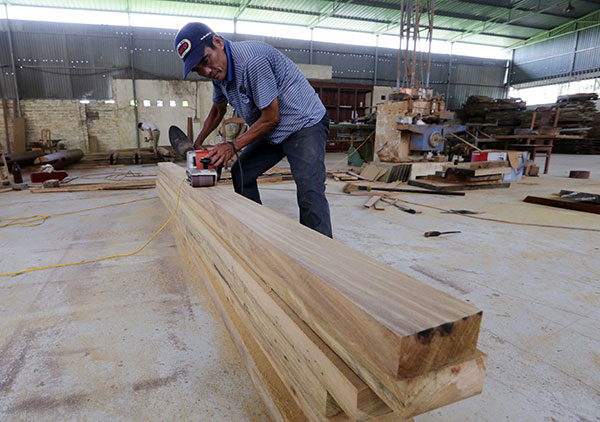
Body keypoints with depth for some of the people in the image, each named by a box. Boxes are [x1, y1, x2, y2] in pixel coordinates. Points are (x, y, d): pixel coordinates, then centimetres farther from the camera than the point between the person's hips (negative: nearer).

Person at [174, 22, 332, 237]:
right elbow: (217, 111, 21)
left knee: (310, 193, -24)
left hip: (305, 124, -9)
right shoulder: (219, 68, 4)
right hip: (273, 131, 10)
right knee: (241, 173, 11)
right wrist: (196, 145, 22)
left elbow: (271, 117, -21)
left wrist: (234, 146, -16)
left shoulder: (252, 60, -26)